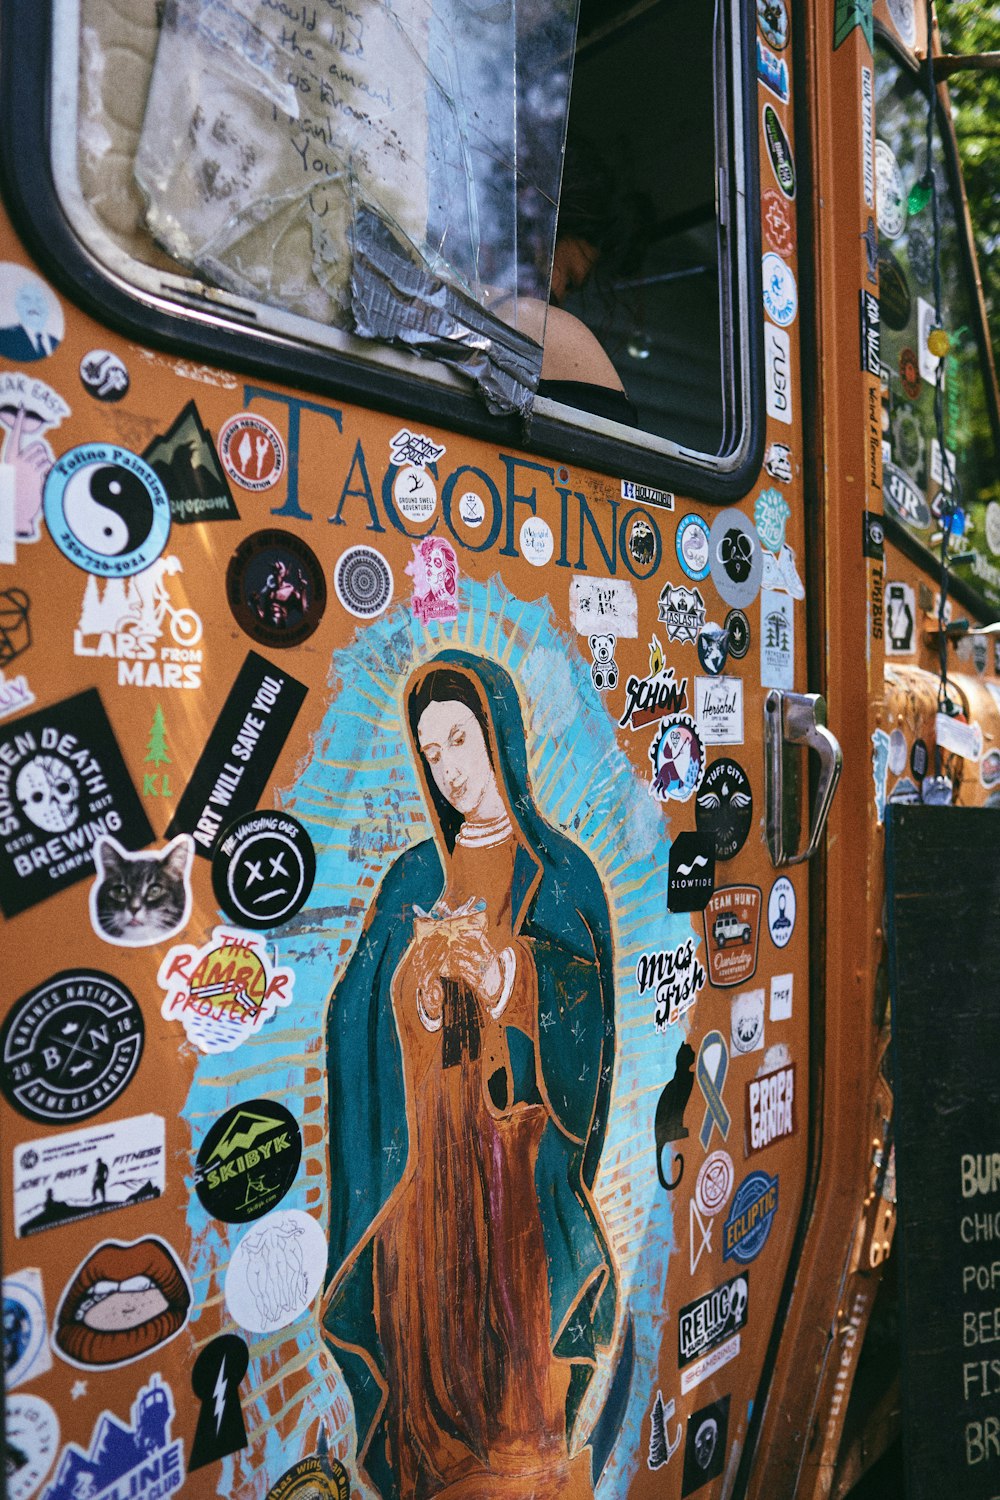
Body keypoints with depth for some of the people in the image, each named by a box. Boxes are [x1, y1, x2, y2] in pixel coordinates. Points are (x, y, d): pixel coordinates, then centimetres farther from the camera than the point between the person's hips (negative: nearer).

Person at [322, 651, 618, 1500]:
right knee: (435, 1297, 7)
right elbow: (370, 1013, 1)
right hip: (432, 1140, 3)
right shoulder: (416, 878, 7)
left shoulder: (559, 872, 0)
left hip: (522, 1136, -2)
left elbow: (585, 1009, -8)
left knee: (520, 1295, 3)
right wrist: (424, 968, -19)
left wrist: (501, 966, -23)